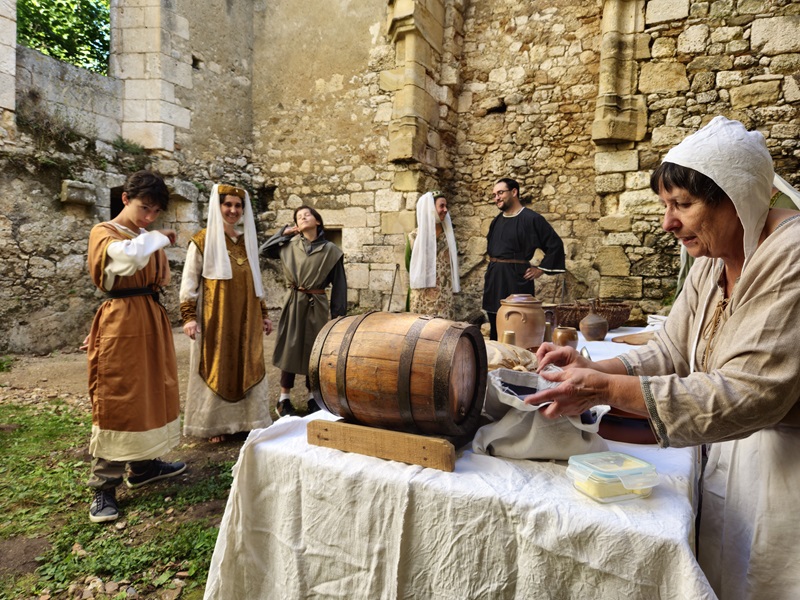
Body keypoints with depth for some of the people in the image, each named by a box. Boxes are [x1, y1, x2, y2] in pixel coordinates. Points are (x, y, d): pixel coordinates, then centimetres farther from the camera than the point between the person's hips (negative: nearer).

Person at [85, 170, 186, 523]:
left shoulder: (147, 238, 14)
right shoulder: (104, 233, -7)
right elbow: (130, 257, -31)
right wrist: (159, 238, -15)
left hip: (152, 319, 8)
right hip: (120, 321, -8)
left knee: (151, 392, 13)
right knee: (116, 401, -4)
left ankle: (143, 465, 27)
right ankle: (103, 487, 6)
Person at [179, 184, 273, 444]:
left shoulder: (247, 240, 11)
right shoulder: (203, 240, -4)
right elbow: (189, 281, -5)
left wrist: (264, 314, 16)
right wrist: (188, 316, -13)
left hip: (246, 318, 5)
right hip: (216, 318, -4)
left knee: (249, 367, 8)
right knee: (216, 369, 3)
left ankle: (248, 419, 21)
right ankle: (215, 425, 16)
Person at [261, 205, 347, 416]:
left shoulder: (330, 250, -3)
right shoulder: (290, 244, 3)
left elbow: (339, 283, -3)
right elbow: (265, 249, 15)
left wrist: (338, 314, -6)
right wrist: (284, 232, 4)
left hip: (316, 305, -1)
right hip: (293, 303, 1)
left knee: (314, 351, 7)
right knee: (290, 349, 5)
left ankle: (313, 398, 21)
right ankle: (284, 399, 15)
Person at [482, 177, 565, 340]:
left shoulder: (531, 218, -8)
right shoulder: (497, 221, 13)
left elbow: (555, 244, -8)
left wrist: (540, 269, -7)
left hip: (517, 277, -7)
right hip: (494, 278, 7)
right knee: (495, 327, 12)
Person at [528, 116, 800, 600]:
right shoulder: (712, 261, 2)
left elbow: (749, 395, -29)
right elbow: (670, 353, 3)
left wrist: (608, 389, -32)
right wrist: (592, 369, -14)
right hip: (732, 453, 7)